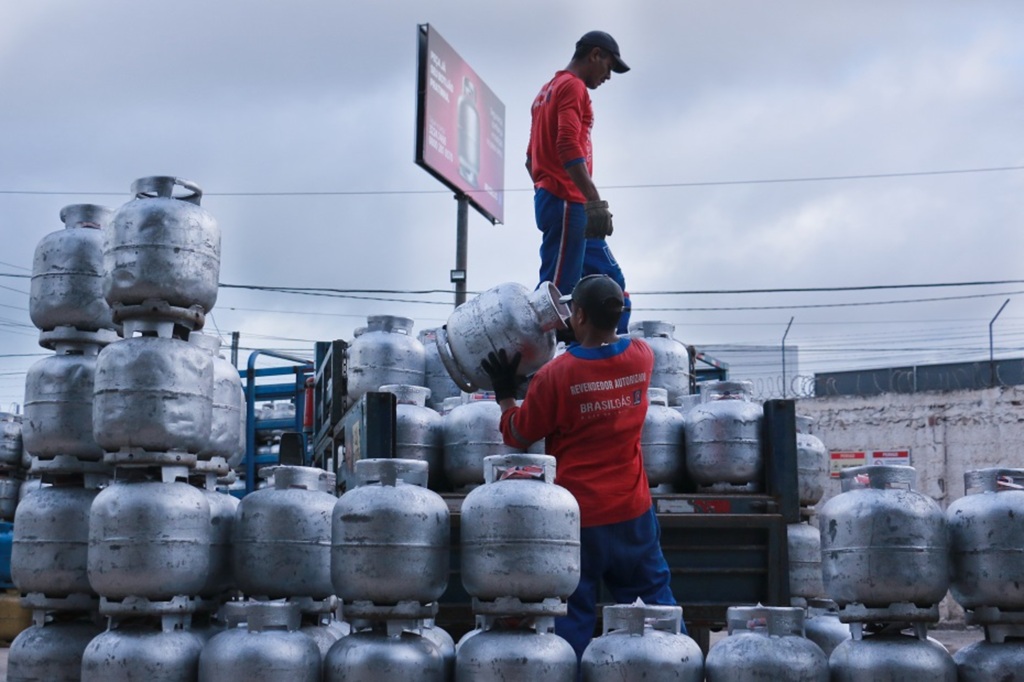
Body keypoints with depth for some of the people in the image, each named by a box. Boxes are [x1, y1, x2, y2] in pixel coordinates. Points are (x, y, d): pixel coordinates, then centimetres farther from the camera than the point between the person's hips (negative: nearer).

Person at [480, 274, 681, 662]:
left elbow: (517, 437, -4)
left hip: (577, 516, -3)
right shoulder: (642, 358, -5)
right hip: (632, 511, 4)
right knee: (654, 601, 16)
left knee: (574, 615, 6)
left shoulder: (555, 375, -17)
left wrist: (504, 393, 9)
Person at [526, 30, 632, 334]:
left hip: (549, 198, 10)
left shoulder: (549, 90, 23)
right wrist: (594, 200, -29)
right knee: (557, 289, -13)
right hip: (567, 202, -10)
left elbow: (532, 157, 26)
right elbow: (569, 146, -22)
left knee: (611, 280, 11)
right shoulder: (573, 87, -7)